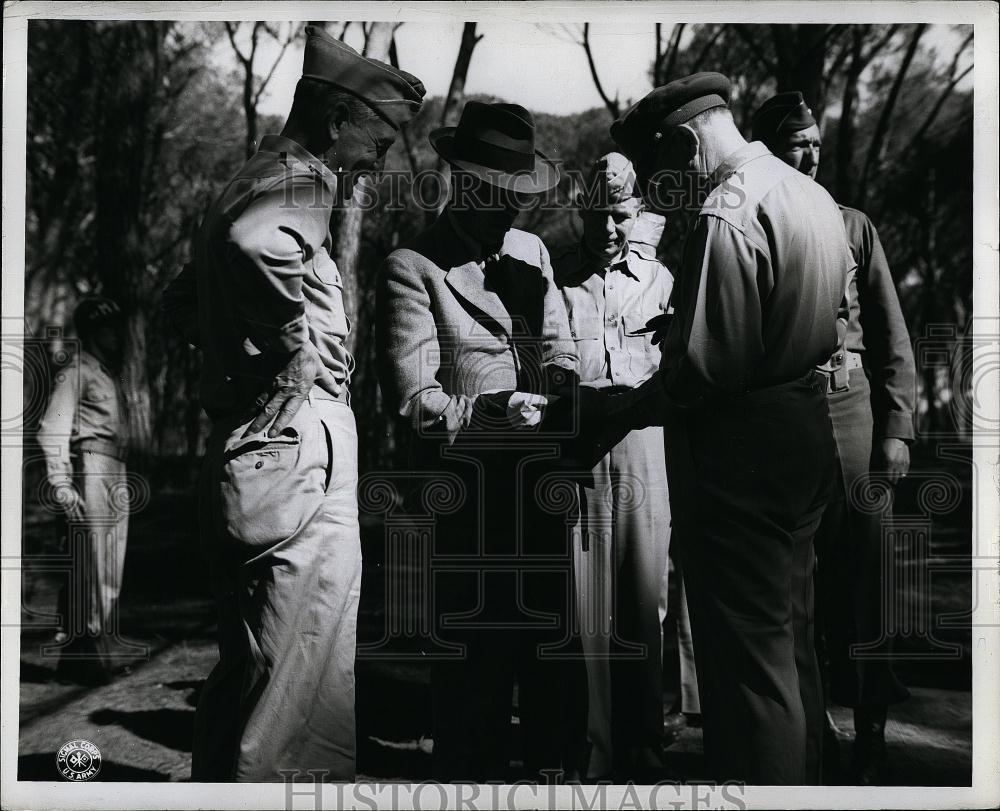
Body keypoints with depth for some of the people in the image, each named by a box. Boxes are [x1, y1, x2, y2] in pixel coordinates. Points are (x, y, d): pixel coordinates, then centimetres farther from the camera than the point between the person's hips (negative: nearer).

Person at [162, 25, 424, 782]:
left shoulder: (255, 182, 19)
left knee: (248, 673, 19)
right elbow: (257, 243, -38)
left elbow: (183, 301, 31)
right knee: (294, 685, -4)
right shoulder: (300, 181, -12)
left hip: (251, 457, 10)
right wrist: (294, 345, -24)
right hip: (299, 459, -10)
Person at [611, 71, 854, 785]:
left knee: (748, 653, 1)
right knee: (792, 636, 21)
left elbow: (703, 369, -24)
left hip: (739, 451, -10)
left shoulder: (728, 217, -20)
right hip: (809, 430, 10)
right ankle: (803, 779, 36)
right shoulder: (812, 195, 10)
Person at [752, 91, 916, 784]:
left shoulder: (853, 226, 11)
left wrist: (896, 429, 0)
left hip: (848, 409, 1)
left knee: (859, 578, 1)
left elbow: (893, 340, 9)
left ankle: (871, 736, 11)